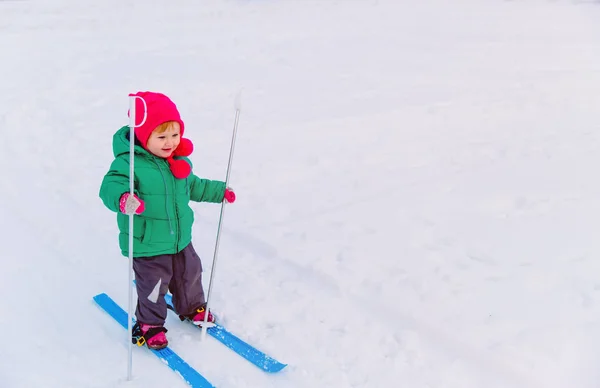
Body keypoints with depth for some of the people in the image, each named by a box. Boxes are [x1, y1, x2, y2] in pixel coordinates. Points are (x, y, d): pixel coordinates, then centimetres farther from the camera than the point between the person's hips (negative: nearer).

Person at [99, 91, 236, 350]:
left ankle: (193, 308, 51)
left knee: (189, 274, 24)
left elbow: (193, 186, 19)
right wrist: (123, 199, -54)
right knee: (152, 285, 6)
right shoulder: (129, 162, -22)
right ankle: (149, 324, 31)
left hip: (181, 239, 7)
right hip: (147, 244, -7)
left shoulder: (180, 160, 2)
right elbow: (110, 186, -33)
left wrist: (219, 191, 23)